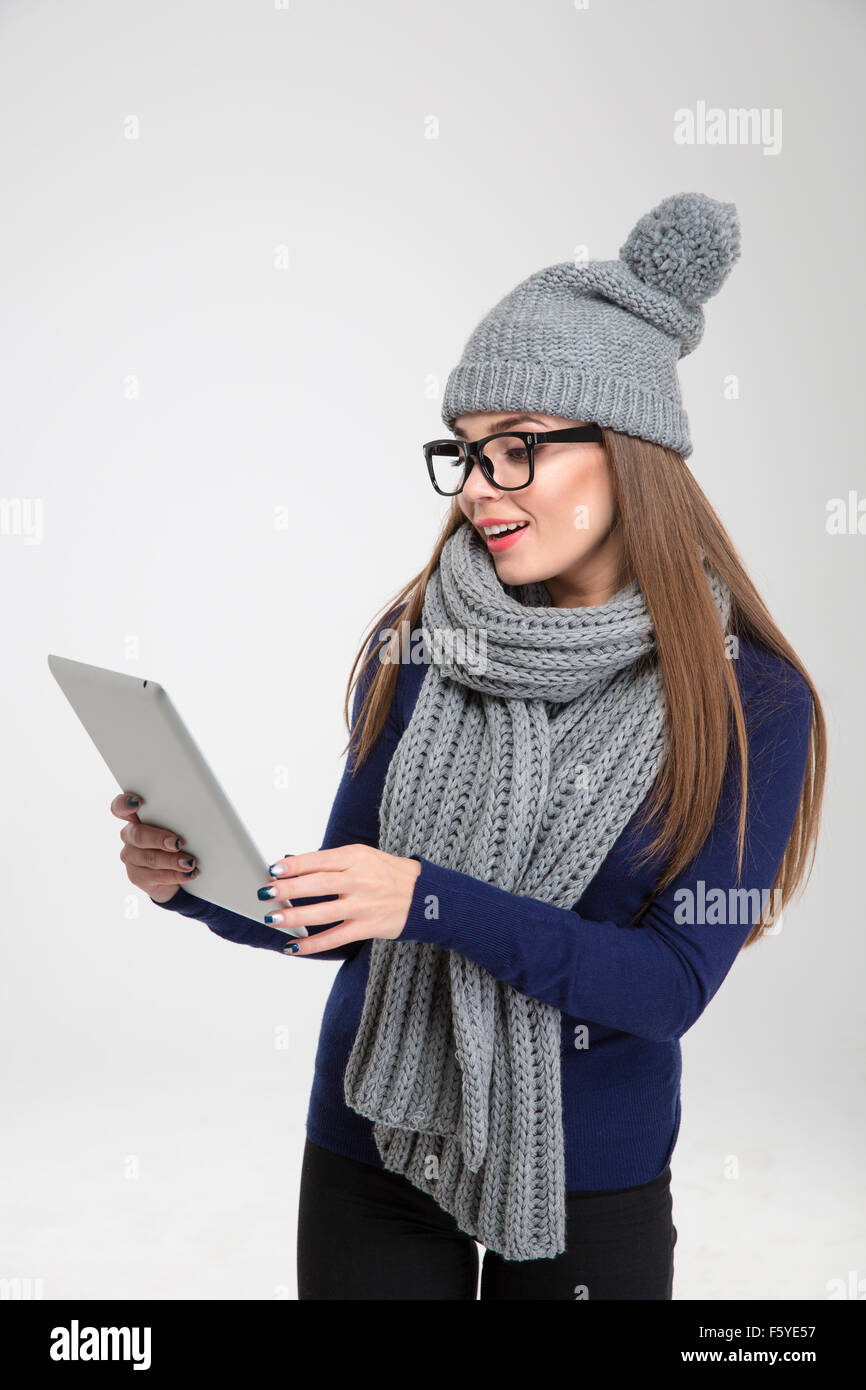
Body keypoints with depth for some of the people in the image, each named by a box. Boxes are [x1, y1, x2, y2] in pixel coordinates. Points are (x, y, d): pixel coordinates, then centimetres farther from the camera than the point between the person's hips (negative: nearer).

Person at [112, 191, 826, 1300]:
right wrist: (200, 885, -17)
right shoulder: (413, 645, -7)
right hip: (372, 1146, 2)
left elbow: (672, 982, -18)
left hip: (591, 1177, -1)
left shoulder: (749, 703, -14)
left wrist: (433, 901, -29)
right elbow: (346, 911, 1)